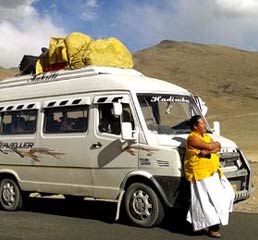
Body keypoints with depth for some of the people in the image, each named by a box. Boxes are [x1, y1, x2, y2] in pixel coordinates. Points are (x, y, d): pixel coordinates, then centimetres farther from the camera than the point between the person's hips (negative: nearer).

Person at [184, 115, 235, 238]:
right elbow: (209, 146, -20)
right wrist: (215, 144, 0)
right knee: (207, 199, -9)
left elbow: (217, 147, 2)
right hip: (200, 174, -9)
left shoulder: (206, 136, 17)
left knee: (226, 193, 8)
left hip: (213, 172, 9)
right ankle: (212, 228, -2)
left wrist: (208, 150, -16)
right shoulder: (192, 138, -11)